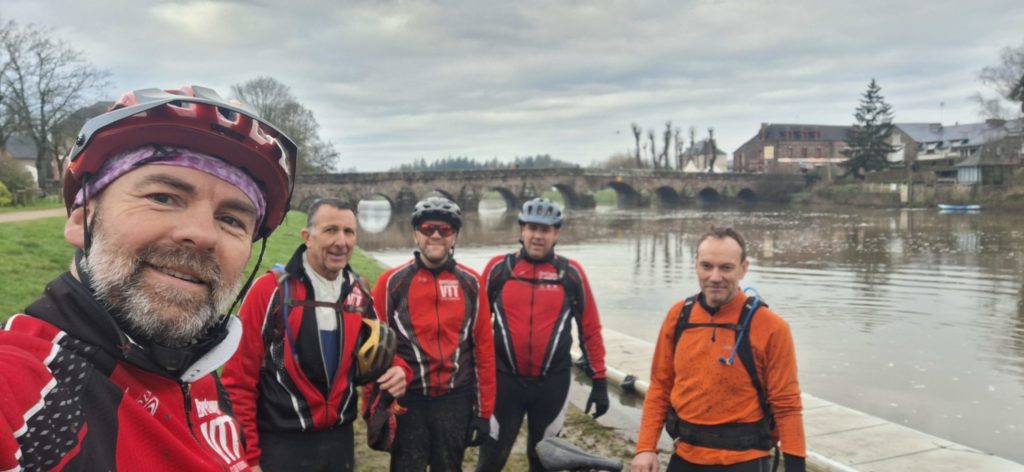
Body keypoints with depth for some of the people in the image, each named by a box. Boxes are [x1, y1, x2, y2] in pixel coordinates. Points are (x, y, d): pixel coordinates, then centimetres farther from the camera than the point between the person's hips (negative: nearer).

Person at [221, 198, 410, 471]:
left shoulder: (360, 293, 2)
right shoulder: (269, 289, -12)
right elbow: (239, 378, -10)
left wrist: (397, 370, -8)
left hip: (340, 440, 5)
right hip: (281, 443, -5)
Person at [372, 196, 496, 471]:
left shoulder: (471, 283, 1)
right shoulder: (392, 282, -4)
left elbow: (484, 348, 3)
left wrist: (484, 411, 3)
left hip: (455, 400, 2)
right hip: (407, 400, -2)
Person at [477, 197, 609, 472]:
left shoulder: (572, 273, -3)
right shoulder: (498, 268, -3)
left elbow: (590, 329, 2)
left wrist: (599, 381, 2)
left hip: (552, 382, 1)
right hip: (504, 380, 0)